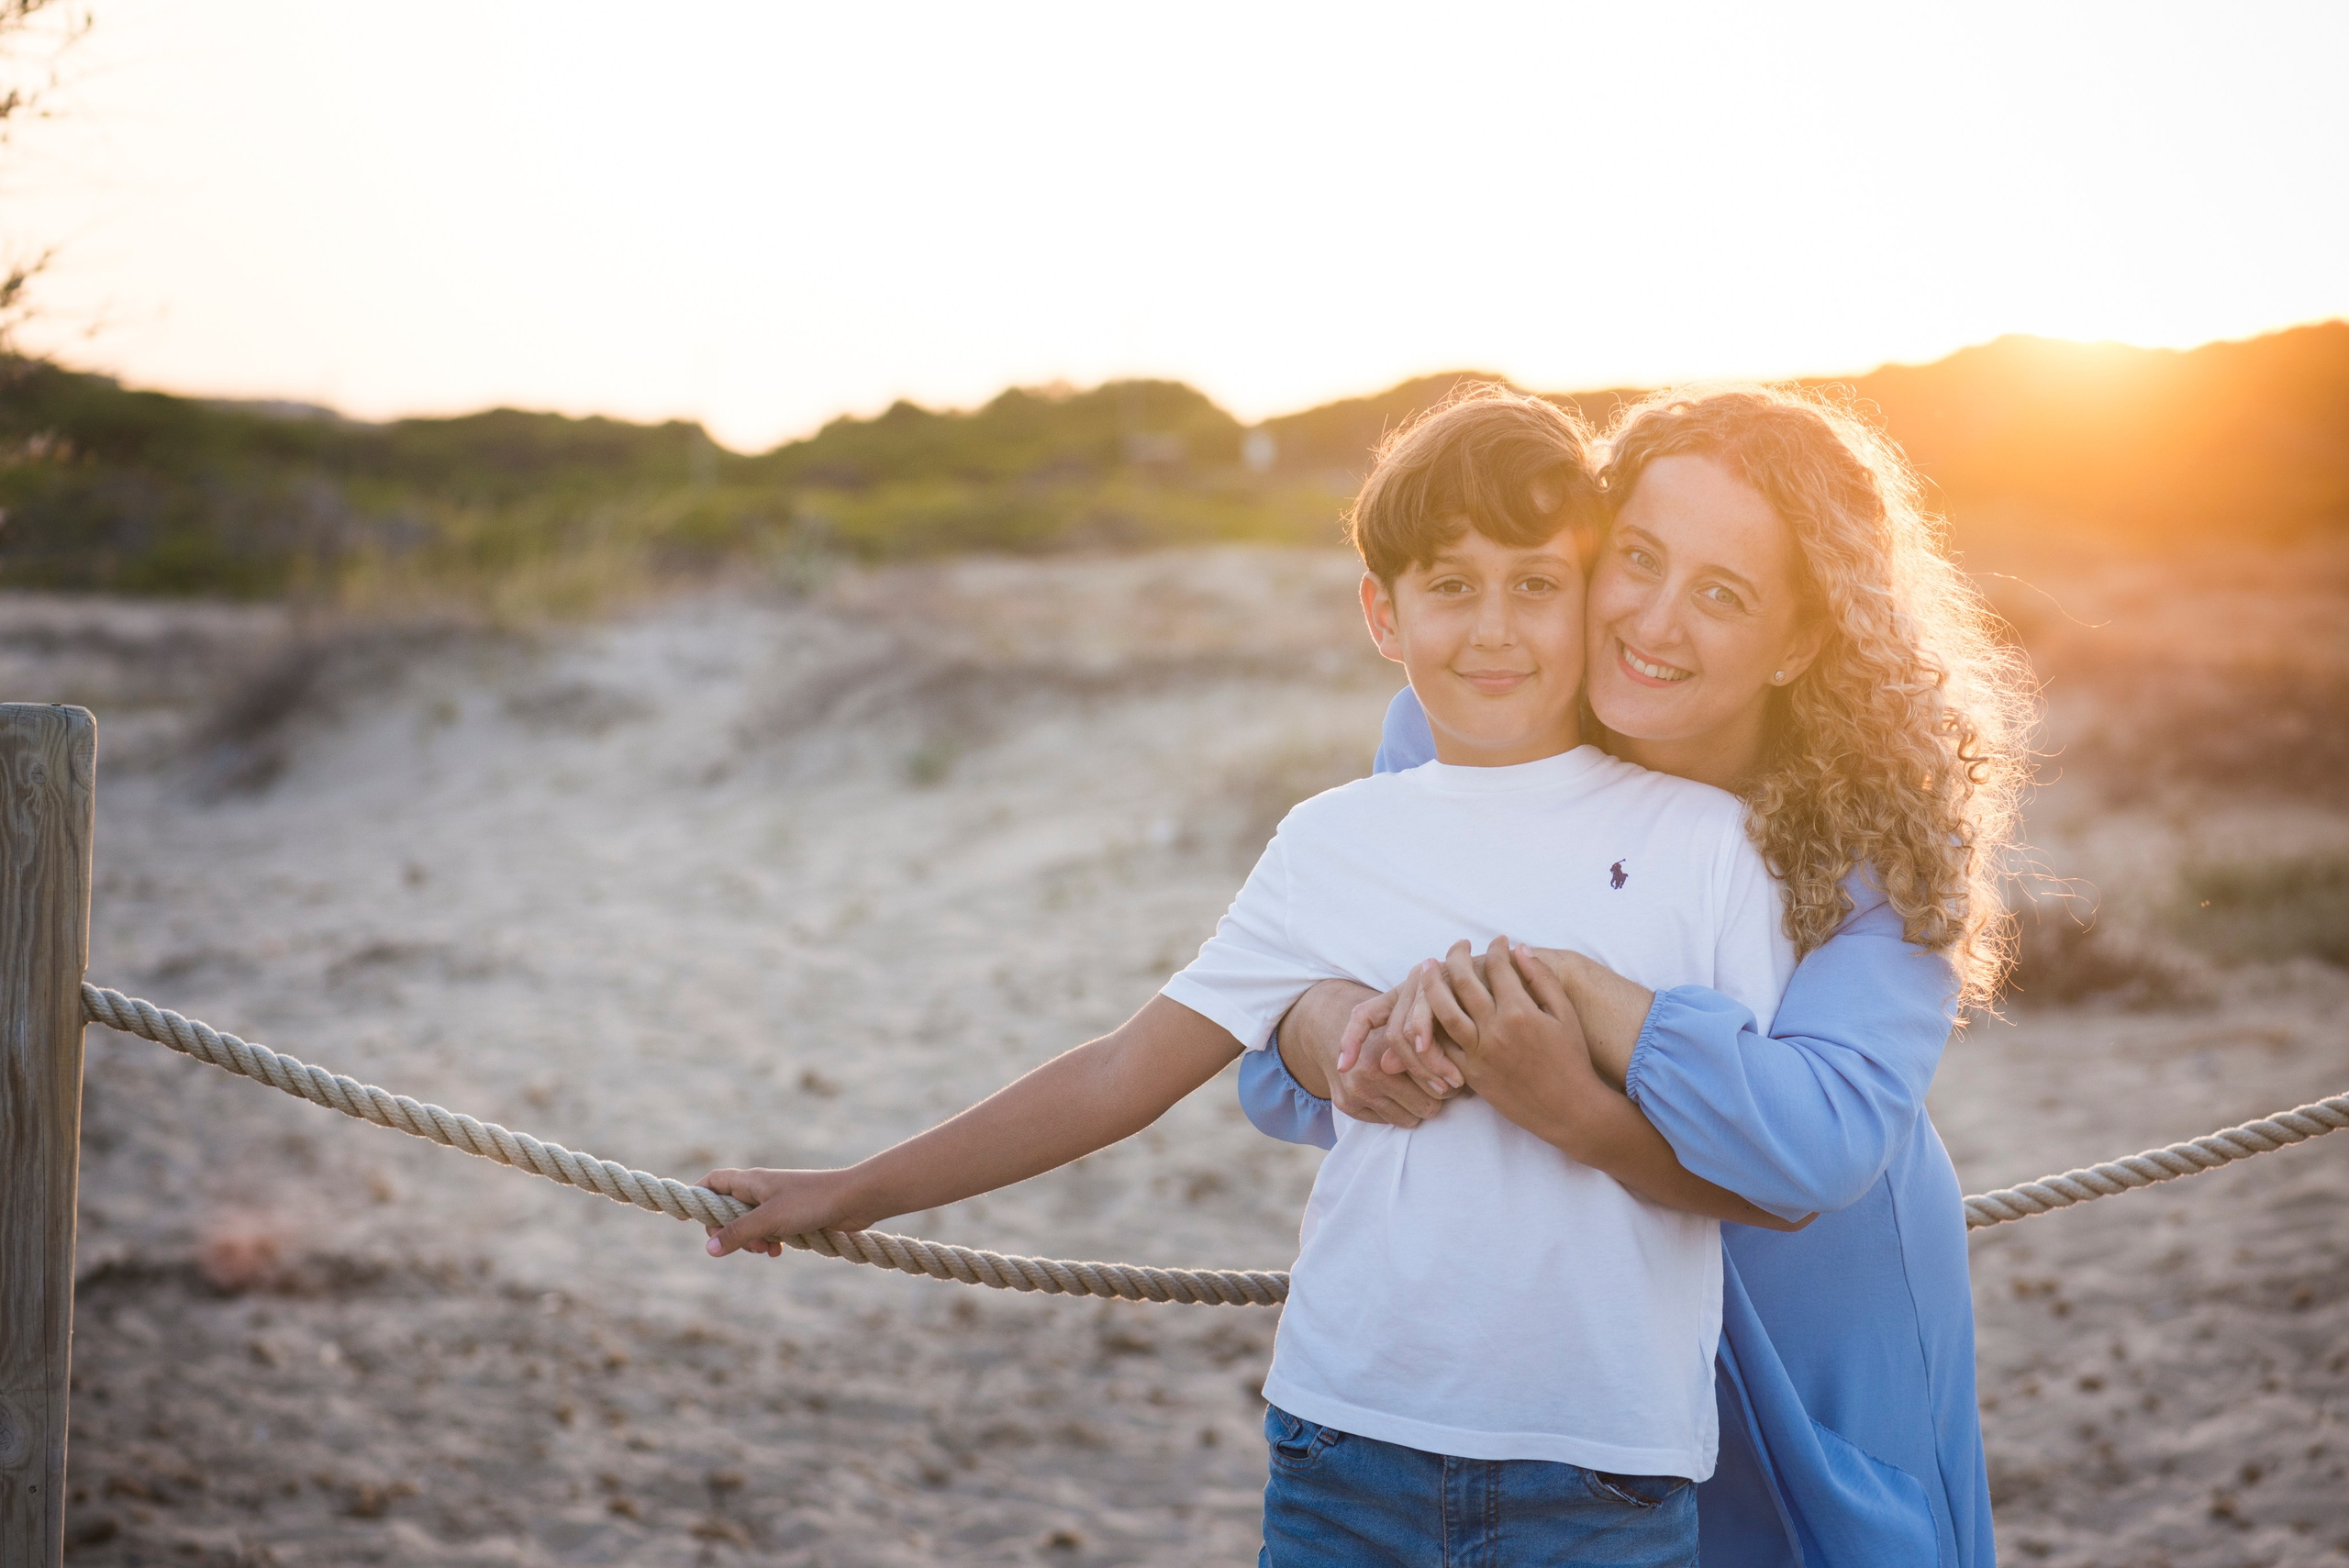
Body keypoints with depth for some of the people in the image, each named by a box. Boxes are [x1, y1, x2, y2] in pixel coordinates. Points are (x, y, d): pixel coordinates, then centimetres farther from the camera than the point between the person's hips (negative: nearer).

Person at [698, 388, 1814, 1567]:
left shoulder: (1703, 838, 0)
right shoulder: (1338, 843, 6)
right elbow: (1124, 1073, 10)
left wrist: (1572, 1111, -18)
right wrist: (852, 1194, 12)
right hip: (1350, 1447, 2)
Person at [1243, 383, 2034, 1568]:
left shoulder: (1885, 829, -22)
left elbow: (1821, 1141, -39)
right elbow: (1271, 1073, -12)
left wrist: (1558, 979, -40)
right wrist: (1342, 1033, -36)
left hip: (1814, 1357, -2)